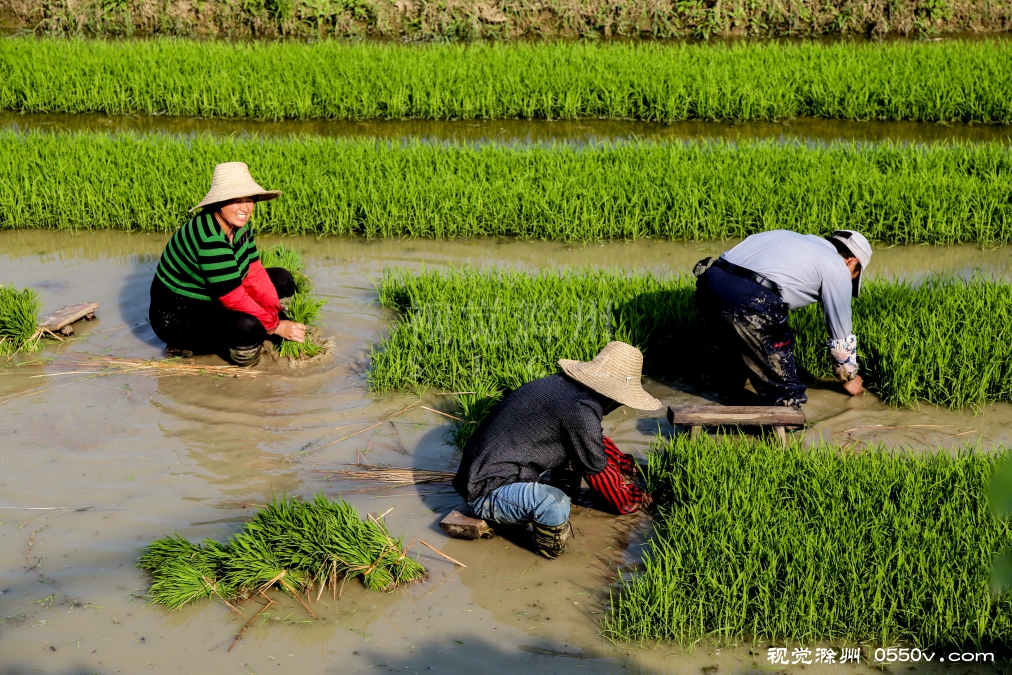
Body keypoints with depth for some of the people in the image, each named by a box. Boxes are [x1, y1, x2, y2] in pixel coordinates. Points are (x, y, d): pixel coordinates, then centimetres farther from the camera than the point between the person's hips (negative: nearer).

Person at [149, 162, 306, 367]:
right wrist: (276, 326, -23)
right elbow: (233, 297, -30)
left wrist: (276, 315, -13)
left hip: (212, 303, 10)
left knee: (282, 279, 7)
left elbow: (254, 274, 0)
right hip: (177, 317, -10)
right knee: (247, 326, -36)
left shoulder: (239, 225, -3)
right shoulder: (210, 238, -30)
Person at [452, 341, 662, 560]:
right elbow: (598, 471, -10)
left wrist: (624, 462, 34)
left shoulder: (562, 383, 4)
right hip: (486, 493, -10)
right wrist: (631, 501, 7)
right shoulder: (580, 410, -23)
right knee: (555, 504, -35)